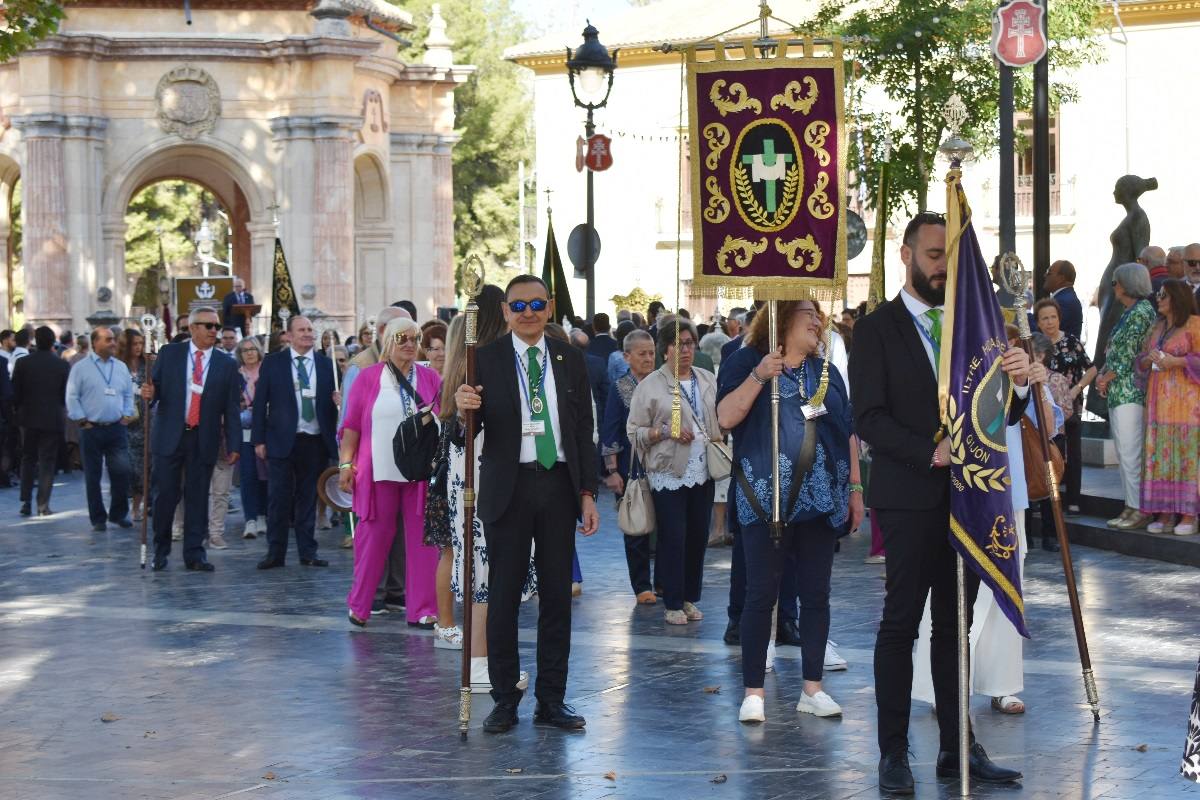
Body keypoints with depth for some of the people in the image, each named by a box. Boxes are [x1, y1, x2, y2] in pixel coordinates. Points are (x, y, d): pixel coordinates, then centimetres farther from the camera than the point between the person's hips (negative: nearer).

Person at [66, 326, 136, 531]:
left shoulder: (121, 367, 10)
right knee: (93, 476, 3)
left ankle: (119, 513, 12)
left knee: (121, 471, -4)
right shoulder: (81, 368, -2)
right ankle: (98, 519, 12)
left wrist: (126, 415, 5)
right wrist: (82, 420, -6)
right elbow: (72, 397, -2)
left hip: (116, 429, 3)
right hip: (91, 429, -2)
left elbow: (128, 395, 16)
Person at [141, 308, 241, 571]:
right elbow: (155, 387, 8)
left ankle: (194, 554, 10)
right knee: (165, 495, 1)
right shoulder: (169, 353, 4)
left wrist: (232, 444, 2)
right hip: (170, 436, -1)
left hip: (204, 439, 1)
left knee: (197, 497, 3)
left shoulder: (226, 364, 6)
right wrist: (150, 394, -16)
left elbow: (231, 408, 6)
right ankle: (160, 552, 15)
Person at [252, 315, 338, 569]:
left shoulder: (326, 364, 8)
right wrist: (259, 440, -3)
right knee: (278, 498, 0)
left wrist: (339, 400, -13)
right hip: (282, 441, -2)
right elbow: (260, 402, 2)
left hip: (316, 442, 2)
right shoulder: (272, 363, 3)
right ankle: (275, 552, 7)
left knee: (308, 498, 8)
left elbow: (334, 400, 12)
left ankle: (308, 552, 15)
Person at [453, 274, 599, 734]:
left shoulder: (570, 360, 8)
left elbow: (584, 431, 10)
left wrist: (588, 493, 3)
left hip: (558, 485, 3)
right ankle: (504, 701, 10)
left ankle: (551, 700, 15)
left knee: (557, 595, 6)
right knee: (504, 596, 1)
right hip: (508, 487, -2)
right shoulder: (486, 359, 0)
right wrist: (463, 408, -26)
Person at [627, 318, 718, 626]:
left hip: (702, 471, 4)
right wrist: (665, 432, -17)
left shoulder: (708, 380, 10)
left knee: (698, 537, 8)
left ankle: (690, 599, 21)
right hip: (669, 473, -4)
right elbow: (634, 432, -4)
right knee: (673, 539, -3)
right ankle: (672, 604, 8)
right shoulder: (651, 386, -3)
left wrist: (718, 440, 1)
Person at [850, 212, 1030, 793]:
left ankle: (956, 747, 15)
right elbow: (868, 418, -10)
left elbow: (1001, 417, 9)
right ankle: (893, 753, 5)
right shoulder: (876, 330, -2)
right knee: (900, 624, 0)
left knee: (955, 625, 10)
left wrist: (1018, 383, -12)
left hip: (967, 498, 5)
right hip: (910, 500, -5)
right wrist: (931, 453, -20)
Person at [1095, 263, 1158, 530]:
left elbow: (1130, 355, -15)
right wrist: (1103, 375, 5)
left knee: (1130, 452, -9)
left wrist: (1108, 377, -7)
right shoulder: (1130, 313, 18)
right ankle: (1132, 507, 15)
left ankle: (1139, 509, -7)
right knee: (1124, 452, 11)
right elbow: (1113, 351, 19)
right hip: (1118, 393, 10)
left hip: (1130, 392, -10)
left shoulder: (1141, 312, -12)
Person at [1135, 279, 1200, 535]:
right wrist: (1149, 358, 0)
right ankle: (1165, 514, 5)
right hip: (1158, 398, 7)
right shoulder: (1156, 327, 19)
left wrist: (1176, 361, -15)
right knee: (1159, 455, 2)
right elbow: (1140, 362, 21)